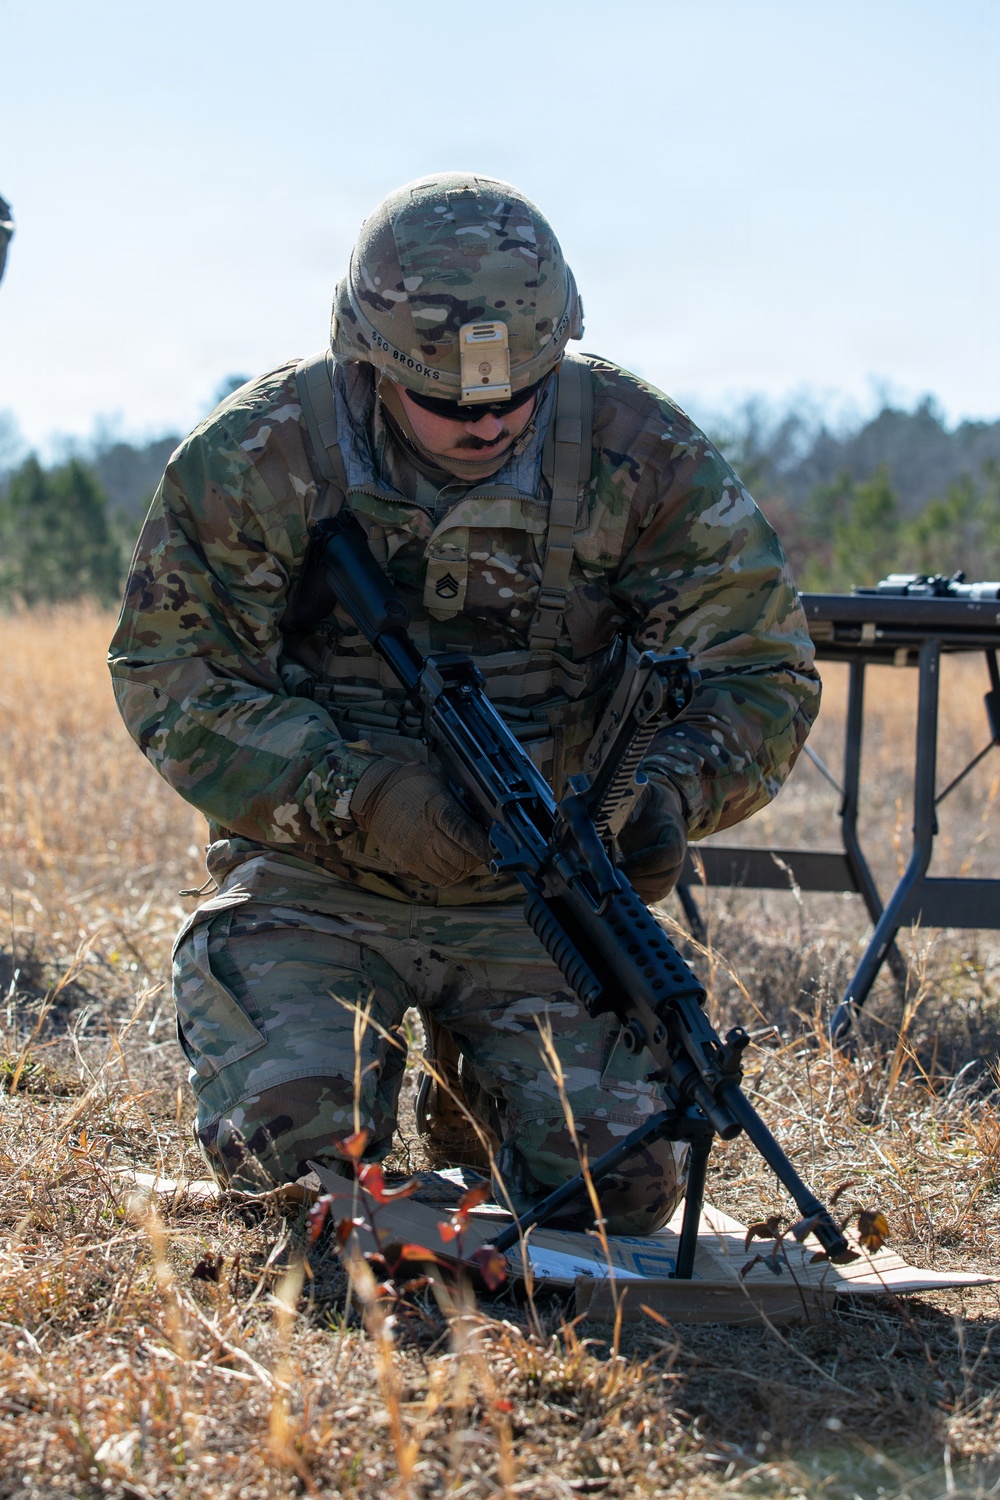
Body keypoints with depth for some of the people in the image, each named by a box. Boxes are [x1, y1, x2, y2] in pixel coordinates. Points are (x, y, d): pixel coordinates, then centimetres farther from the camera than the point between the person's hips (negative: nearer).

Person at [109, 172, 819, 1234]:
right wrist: (358, 799, -25)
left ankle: (473, 1088, 22)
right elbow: (172, 677, -10)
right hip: (317, 882, -1)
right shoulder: (258, 458, -13)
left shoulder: (633, 453, -9)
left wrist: (671, 791, -26)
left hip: (539, 892, 2)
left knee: (621, 1185, -13)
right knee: (294, 1136, -25)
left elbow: (758, 665, -3)